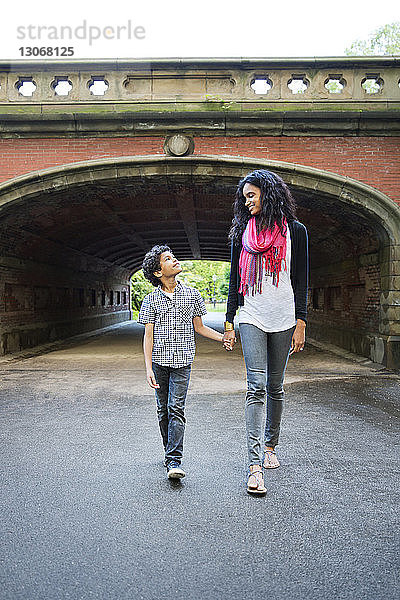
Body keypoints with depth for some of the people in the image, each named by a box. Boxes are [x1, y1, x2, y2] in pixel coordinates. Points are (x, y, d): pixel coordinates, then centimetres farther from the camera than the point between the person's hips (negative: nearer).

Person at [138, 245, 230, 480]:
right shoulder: (151, 299, 0)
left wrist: (222, 337, -1)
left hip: (182, 361, -1)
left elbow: (199, 327, 13)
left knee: (176, 408, -8)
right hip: (160, 361, 1)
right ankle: (170, 450, 28)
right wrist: (149, 368, -6)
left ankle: (174, 461, -8)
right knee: (163, 409, 10)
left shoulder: (192, 294, 4)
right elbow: (148, 336, 0)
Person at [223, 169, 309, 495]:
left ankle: (271, 445, 28)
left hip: (284, 318, 0)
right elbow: (235, 279, 10)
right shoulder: (242, 230, 10)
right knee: (257, 386, -11)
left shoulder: (294, 230, 5)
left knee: (275, 386, 9)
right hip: (251, 318, 0)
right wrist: (229, 322, 6)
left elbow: (301, 280, 3)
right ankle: (255, 464, -12)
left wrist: (301, 324, -4)